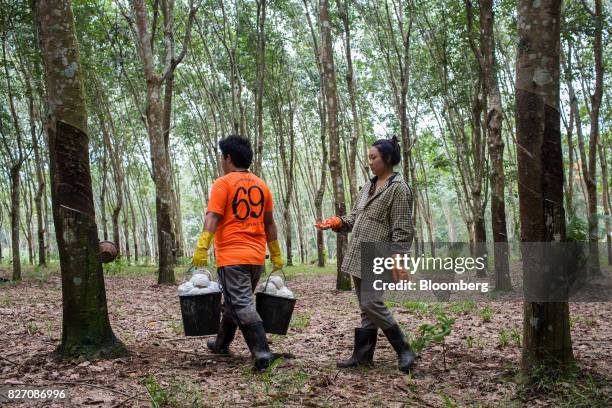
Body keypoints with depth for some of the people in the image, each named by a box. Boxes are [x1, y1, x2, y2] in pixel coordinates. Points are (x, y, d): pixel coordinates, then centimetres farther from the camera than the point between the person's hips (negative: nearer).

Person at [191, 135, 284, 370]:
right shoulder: (261, 186, 12)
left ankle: (261, 352, -17)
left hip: (232, 256, -7)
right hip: (256, 257, 7)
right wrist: (276, 255, 20)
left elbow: (212, 218, -17)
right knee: (233, 301, 21)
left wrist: (202, 248, -22)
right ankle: (221, 343, 36)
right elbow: (269, 223, 16)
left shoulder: (223, 184, -6)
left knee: (242, 305, -7)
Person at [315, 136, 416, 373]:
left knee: (371, 305, -12)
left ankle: (404, 351, 2)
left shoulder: (398, 189, -9)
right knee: (366, 308, 11)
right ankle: (363, 355, 17)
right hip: (358, 257, 8)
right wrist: (336, 222, 2)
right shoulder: (368, 186, 16)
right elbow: (355, 218, 20)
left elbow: (402, 230, -14)